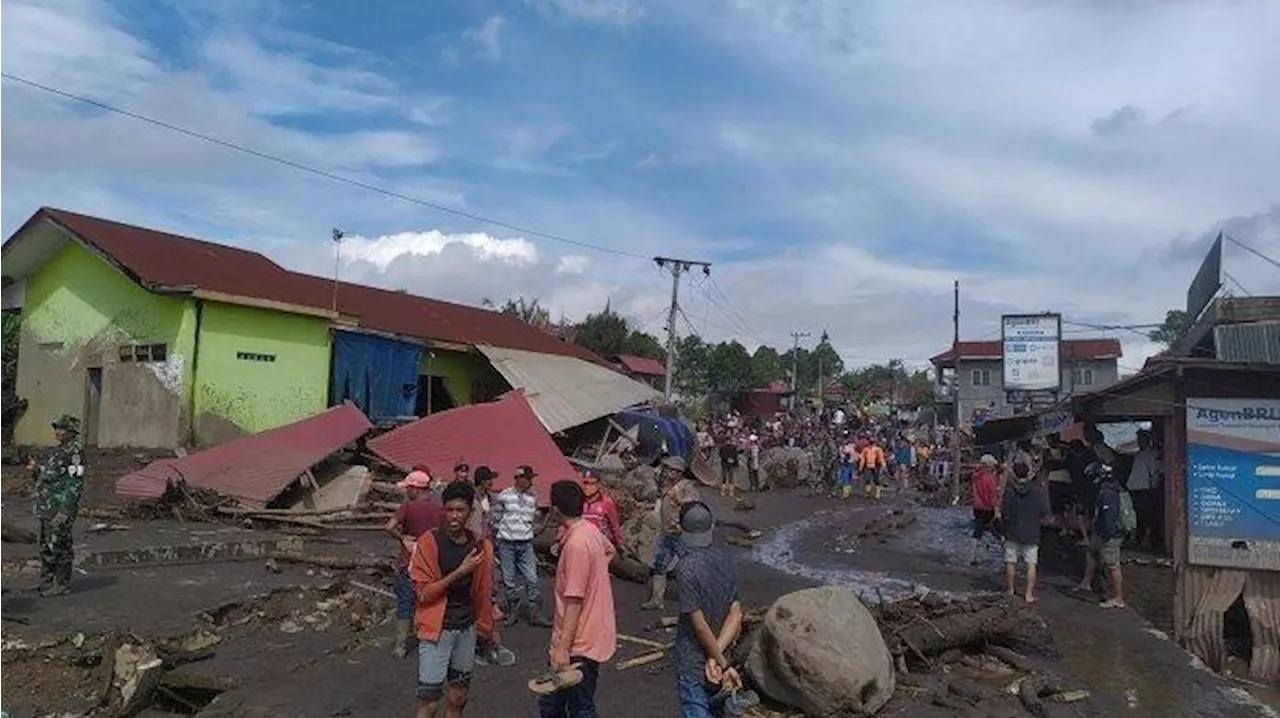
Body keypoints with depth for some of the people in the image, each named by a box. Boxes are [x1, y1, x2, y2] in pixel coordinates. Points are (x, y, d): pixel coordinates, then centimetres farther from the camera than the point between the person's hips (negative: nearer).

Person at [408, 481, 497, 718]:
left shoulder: (480, 546, 1)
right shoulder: (428, 542, -13)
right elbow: (423, 592, -15)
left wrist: (486, 628, 12)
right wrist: (460, 572, -21)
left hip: (467, 629, 5)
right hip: (437, 630, -5)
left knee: (457, 699, 15)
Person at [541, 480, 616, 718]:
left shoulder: (576, 544, -22)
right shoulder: (590, 529, 5)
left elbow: (574, 601, -23)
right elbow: (609, 550, 29)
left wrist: (562, 648, -21)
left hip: (579, 645, -9)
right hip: (588, 636, 9)